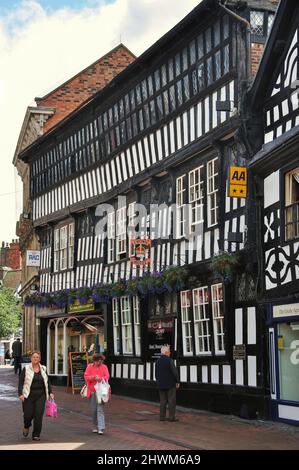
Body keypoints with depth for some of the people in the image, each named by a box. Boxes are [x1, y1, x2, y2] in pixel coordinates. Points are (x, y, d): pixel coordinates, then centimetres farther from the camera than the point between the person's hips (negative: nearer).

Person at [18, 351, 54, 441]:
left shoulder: (43, 369, 10)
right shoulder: (26, 369, 0)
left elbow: (47, 382, 17)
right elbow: (21, 382, -3)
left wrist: (50, 393, 8)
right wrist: (20, 394, -13)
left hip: (40, 396, 2)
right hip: (29, 395, -2)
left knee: (39, 415, -6)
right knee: (28, 414, -3)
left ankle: (36, 435, 2)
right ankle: (26, 427, 32)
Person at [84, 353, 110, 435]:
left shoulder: (104, 367, 3)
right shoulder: (90, 367, 4)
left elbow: (107, 376, -5)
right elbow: (86, 377, -2)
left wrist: (100, 378, -26)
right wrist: (94, 377, -19)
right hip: (92, 391, 2)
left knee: (100, 409, -10)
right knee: (93, 409, 8)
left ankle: (101, 428, -14)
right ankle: (96, 427, 21)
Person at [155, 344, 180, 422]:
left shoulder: (157, 361, 7)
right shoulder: (169, 360, -13)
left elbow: (156, 374, 13)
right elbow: (175, 372, -17)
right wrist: (177, 381, -8)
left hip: (161, 385, 6)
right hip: (170, 384, -6)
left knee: (163, 401, 10)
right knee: (171, 401, -1)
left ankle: (162, 417, 8)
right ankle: (172, 417, -2)